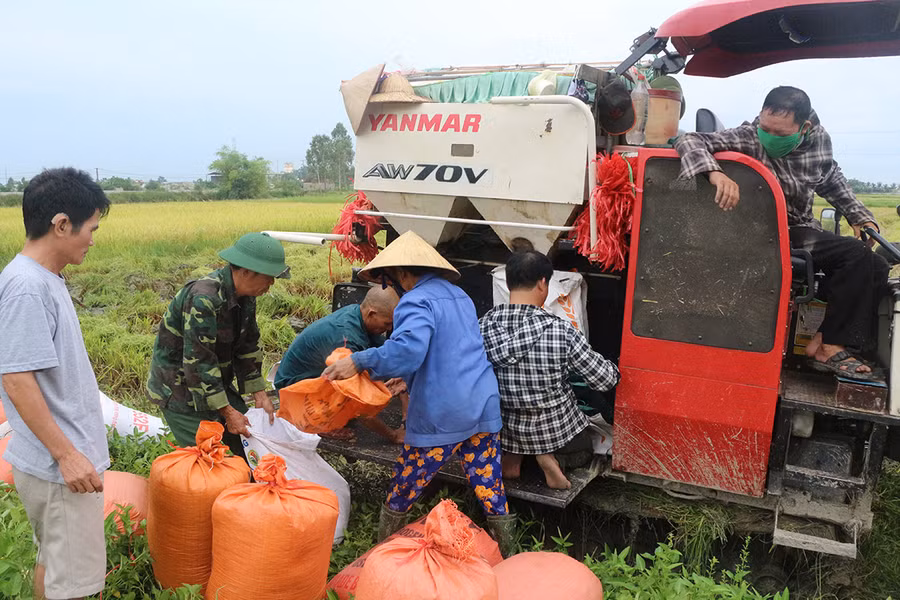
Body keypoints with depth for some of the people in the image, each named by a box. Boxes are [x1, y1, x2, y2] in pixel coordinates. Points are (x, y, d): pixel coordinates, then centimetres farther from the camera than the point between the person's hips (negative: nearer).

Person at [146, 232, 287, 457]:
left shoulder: (245, 295, -2)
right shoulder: (203, 299, -30)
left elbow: (248, 347, 6)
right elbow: (198, 363, -30)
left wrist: (259, 394, 2)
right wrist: (227, 412, -26)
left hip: (215, 382, 8)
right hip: (179, 387, -8)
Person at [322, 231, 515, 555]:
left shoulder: (417, 301, -11)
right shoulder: (459, 295, 18)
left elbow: (409, 349, -30)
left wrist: (359, 361, -22)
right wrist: (408, 377, 34)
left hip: (441, 416, -7)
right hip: (485, 407, 8)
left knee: (402, 489, 11)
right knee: (490, 488, 13)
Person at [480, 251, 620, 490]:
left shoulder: (484, 325, -14)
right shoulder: (560, 331, -25)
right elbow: (604, 380, -15)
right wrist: (614, 369, 9)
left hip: (505, 431, 3)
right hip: (557, 431, -3)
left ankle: (512, 454, 8)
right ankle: (548, 455, 1)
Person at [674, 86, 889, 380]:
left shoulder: (818, 138, -1)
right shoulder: (748, 138, -18)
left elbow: (831, 180, 20)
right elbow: (689, 141, -28)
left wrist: (859, 216, 15)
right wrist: (715, 173, -46)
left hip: (800, 230, 6)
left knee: (870, 263, -10)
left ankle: (830, 345, -7)